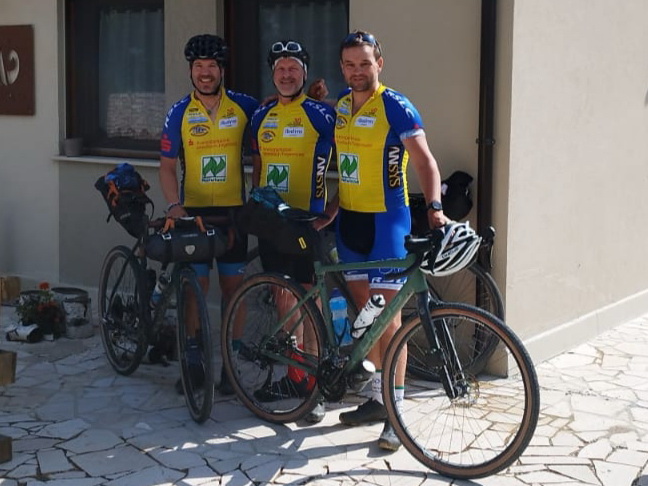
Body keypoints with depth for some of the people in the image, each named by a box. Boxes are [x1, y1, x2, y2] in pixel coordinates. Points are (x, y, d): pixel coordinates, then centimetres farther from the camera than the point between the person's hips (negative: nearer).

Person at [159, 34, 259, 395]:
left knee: (233, 287, 5)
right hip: (194, 211, 0)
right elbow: (168, 165, 1)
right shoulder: (180, 113, -1)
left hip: (233, 211, 0)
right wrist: (174, 205, -13)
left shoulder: (244, 106, 0)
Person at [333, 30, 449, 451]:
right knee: (364, 309, 12)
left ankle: (396, 410, 0)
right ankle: (378, 397, 23)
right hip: (349, 218, 7)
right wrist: (333, 203, 18)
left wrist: (434, 206, -29)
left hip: (385, 220, -7)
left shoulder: (396, 106, -11)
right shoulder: (340, 104, 10)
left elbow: (424, 161, -15)